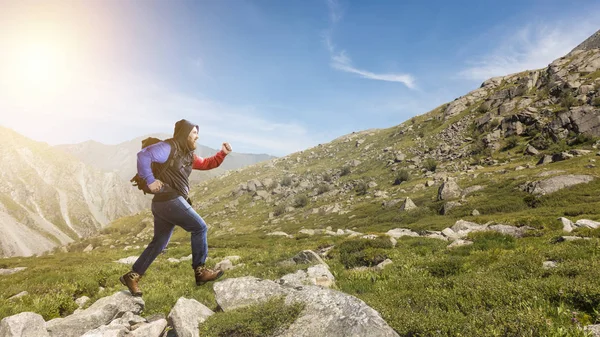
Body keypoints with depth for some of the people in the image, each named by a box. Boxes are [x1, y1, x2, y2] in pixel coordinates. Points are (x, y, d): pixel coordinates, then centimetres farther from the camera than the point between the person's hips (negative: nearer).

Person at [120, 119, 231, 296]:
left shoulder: (188, 155, 19)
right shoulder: (169, 147, -8)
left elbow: (206, 164, 23)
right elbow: (143, 155, -17)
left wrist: (223, 153, 9)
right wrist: (150, 180, -19)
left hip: (164, 202, 10)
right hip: (170, 200, -10)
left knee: (159, 243, 15)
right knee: (199, 227, -3)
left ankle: (132, 276, 21)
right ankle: (200, 271, 3)